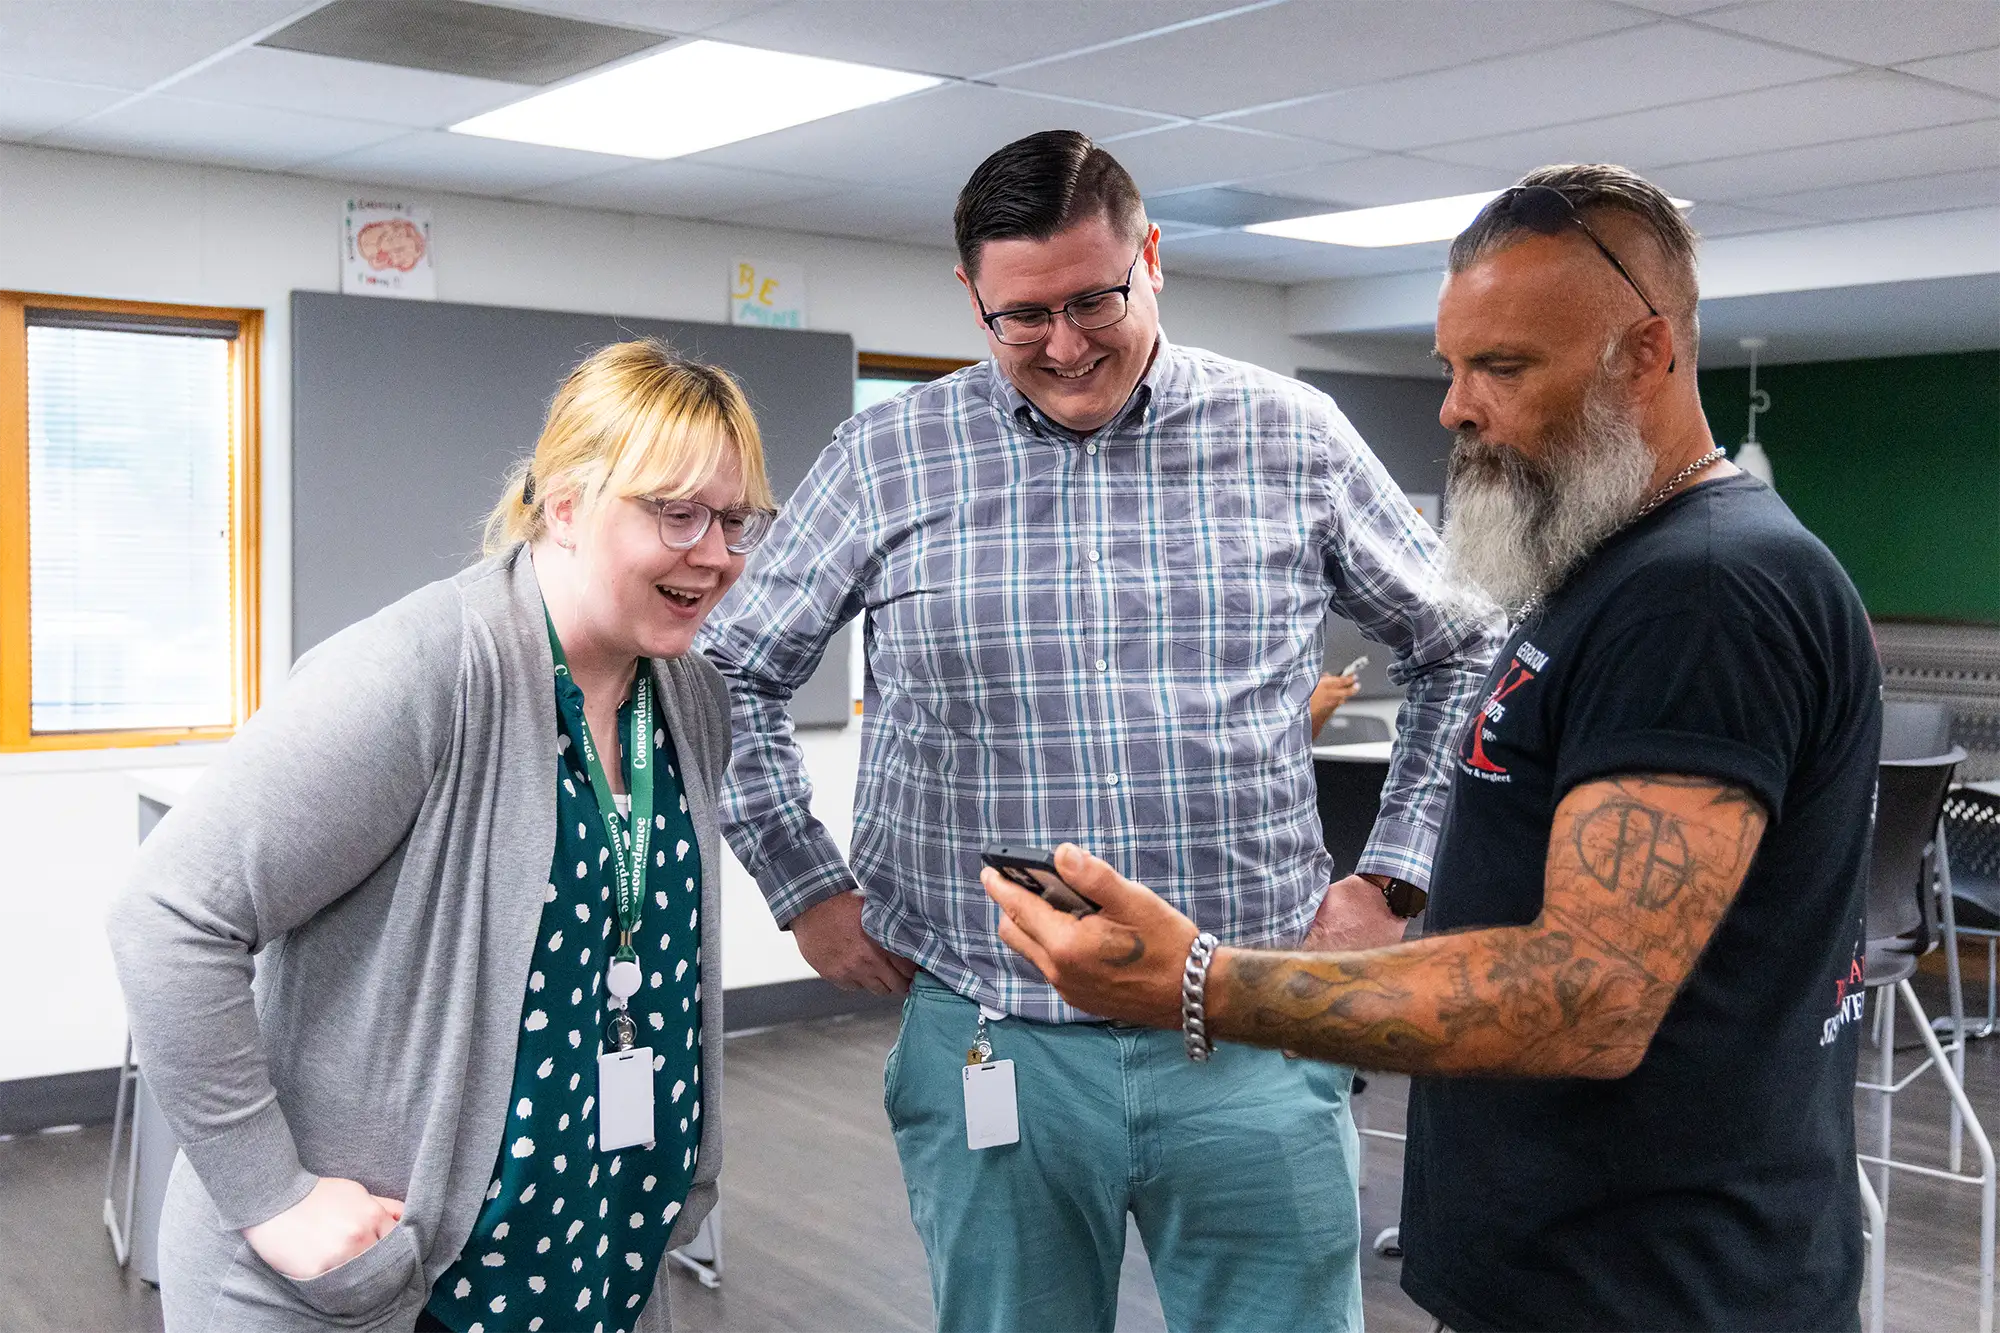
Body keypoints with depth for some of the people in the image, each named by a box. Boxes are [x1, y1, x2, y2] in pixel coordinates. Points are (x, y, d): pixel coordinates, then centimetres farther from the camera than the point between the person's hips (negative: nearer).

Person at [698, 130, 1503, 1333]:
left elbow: (1463, 647, 10)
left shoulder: (1292, 441, 1)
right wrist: (805, 889, 5)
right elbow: (734, 673, 10)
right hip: (991, 1043, 1)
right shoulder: (888, 457, 1)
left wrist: (1391, 880, 5)